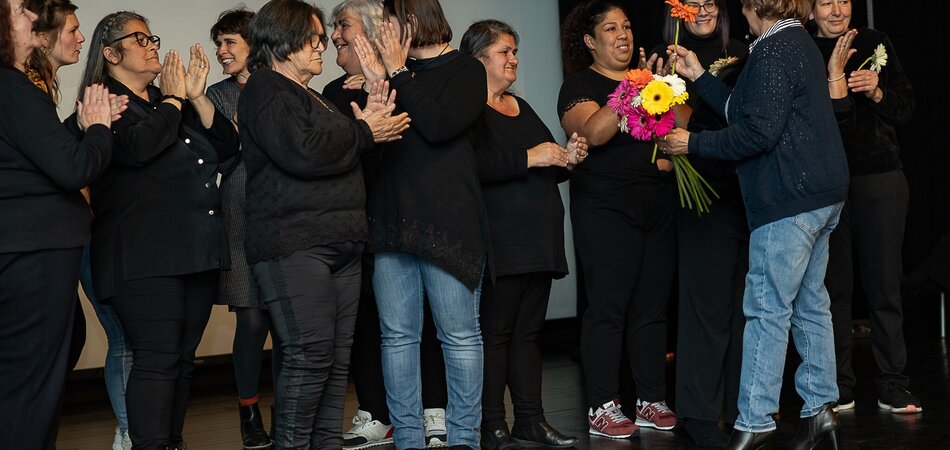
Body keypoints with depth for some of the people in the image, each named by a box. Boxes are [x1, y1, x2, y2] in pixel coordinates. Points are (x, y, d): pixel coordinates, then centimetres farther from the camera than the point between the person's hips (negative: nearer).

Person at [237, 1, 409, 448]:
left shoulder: (312, 97, 24)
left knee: (337, 357, 6)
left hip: (338, 244, 9)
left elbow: (342, 157, 23)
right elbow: (301, 153, -19)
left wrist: (367, 122, 7)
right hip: (293, 244, -9)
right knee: (310, 354, -12)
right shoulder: (265, 90, -4)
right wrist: (362, 132, -8)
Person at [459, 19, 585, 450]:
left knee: (529, 330, 11)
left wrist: (568, 157, 8)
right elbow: (475, 166, -21)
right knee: (495, 332, -4)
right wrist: (527, 158, -20)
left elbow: (548, 170, 28)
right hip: (500, 242, -8)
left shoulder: (521, 108, 20)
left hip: (539, 237, 8)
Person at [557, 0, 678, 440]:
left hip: (657, 207, 6)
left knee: (652, 308, 8)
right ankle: (602, 409, 1)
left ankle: (651, 401, 15)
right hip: (607, 210, -6)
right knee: (608, 308, -5)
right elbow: (594, 132, -20)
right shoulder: (580, 84, -1)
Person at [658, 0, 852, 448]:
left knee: (768, 310, -7)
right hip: (819, 195, 10)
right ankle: (820, 410, 18)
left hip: (789, 199, -10)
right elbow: (745, 110, 18)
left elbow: (758, 131, -20)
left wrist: (693, 143, -11)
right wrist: (699, 77, 21)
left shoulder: (775, 49, -14)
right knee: (809, 305, 13)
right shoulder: (799, 43, 18)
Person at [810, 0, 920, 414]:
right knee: (834, 285, 4)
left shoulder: (874, 43, 7)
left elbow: (906, 109, 7)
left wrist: (877, 92, -11)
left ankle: (893, 387, 9)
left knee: (884, 283, 2)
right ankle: (838, 386, 12)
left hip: (880, 178, 1)